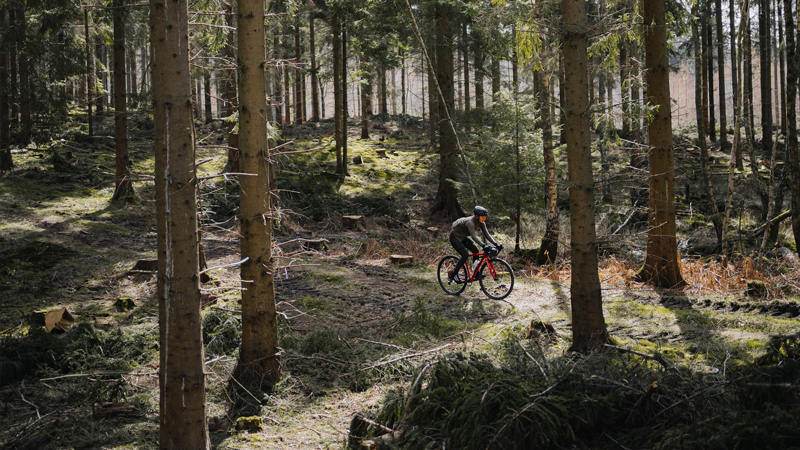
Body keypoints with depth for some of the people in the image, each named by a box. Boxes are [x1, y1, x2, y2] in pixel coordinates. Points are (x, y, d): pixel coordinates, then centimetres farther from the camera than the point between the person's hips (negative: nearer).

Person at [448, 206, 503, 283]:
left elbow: (487, 234, -9)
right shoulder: (470, 222, -34)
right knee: (465, 255, -20)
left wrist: (496, 244, -21)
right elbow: (474, 236, -44)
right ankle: (453, 274, -8)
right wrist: (483, 245, -55)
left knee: (475, 250, -7)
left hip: (463, 237, 8)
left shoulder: (481, 223, -10)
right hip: (455, 237, -8)